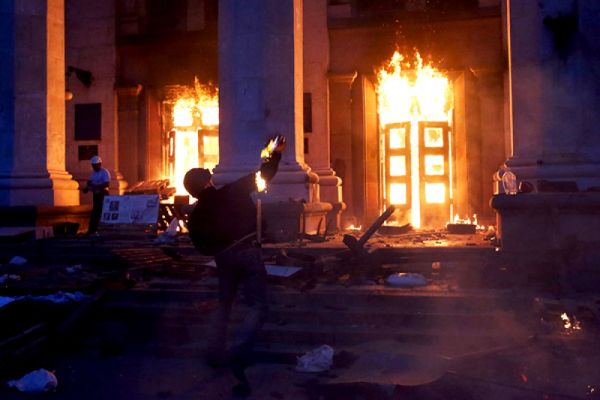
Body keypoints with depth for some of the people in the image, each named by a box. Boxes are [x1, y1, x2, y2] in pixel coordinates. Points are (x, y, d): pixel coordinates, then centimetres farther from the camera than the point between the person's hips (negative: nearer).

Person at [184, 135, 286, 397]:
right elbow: (263, 175, 4)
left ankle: (216, 352, 26)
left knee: (224, 305, 25)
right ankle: (238, 351, -27)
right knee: (257, 306, -6)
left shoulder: (195, 217, 6)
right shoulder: (233, 191, -1)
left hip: (224, 259, 4)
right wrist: (276, 153, 16)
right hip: (249, 252, -3)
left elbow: (203, 248, 10)